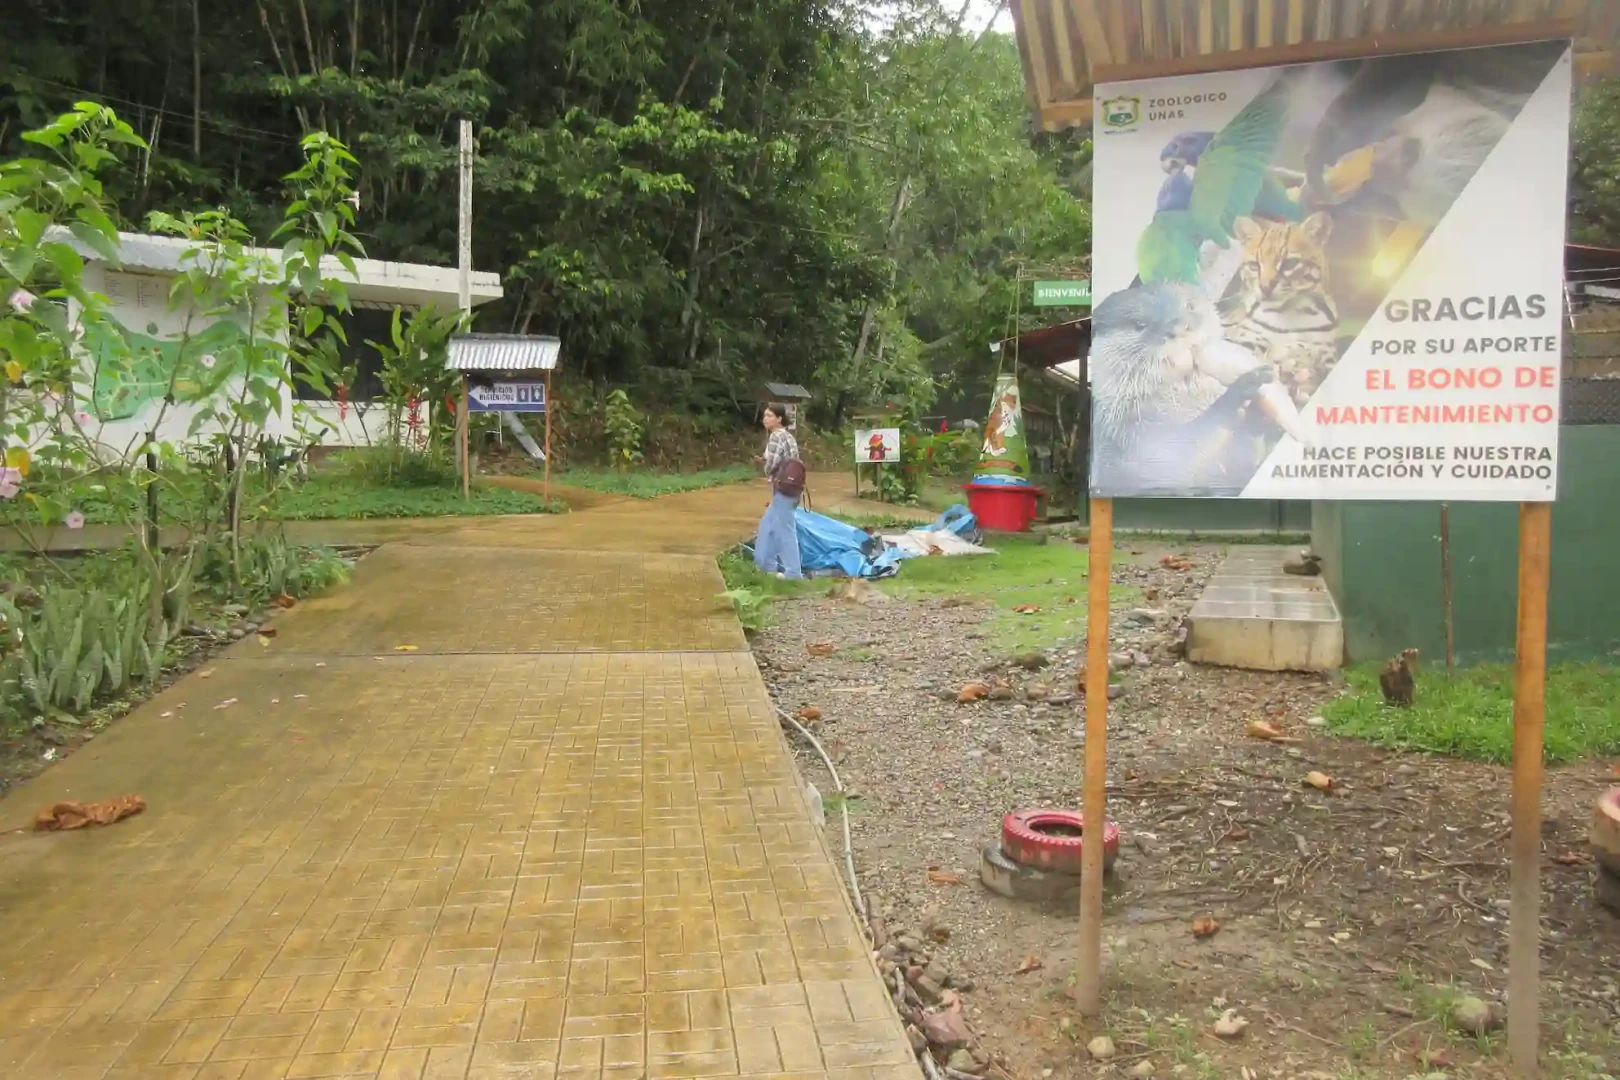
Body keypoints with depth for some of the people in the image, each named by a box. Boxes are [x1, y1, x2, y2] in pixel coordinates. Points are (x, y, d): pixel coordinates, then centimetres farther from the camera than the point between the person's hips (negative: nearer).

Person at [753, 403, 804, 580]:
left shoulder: (776, 436, -14)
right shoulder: (787, 436, 15)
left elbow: (772, 464, -21)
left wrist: (763, 465, 2)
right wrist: (763, 462, 10)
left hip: (783, 489, -10)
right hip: (789, 487, 10)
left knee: (784, 530, -4)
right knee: (768, 524, 20)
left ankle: (793, 571, 1)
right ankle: (768, 563, 29)